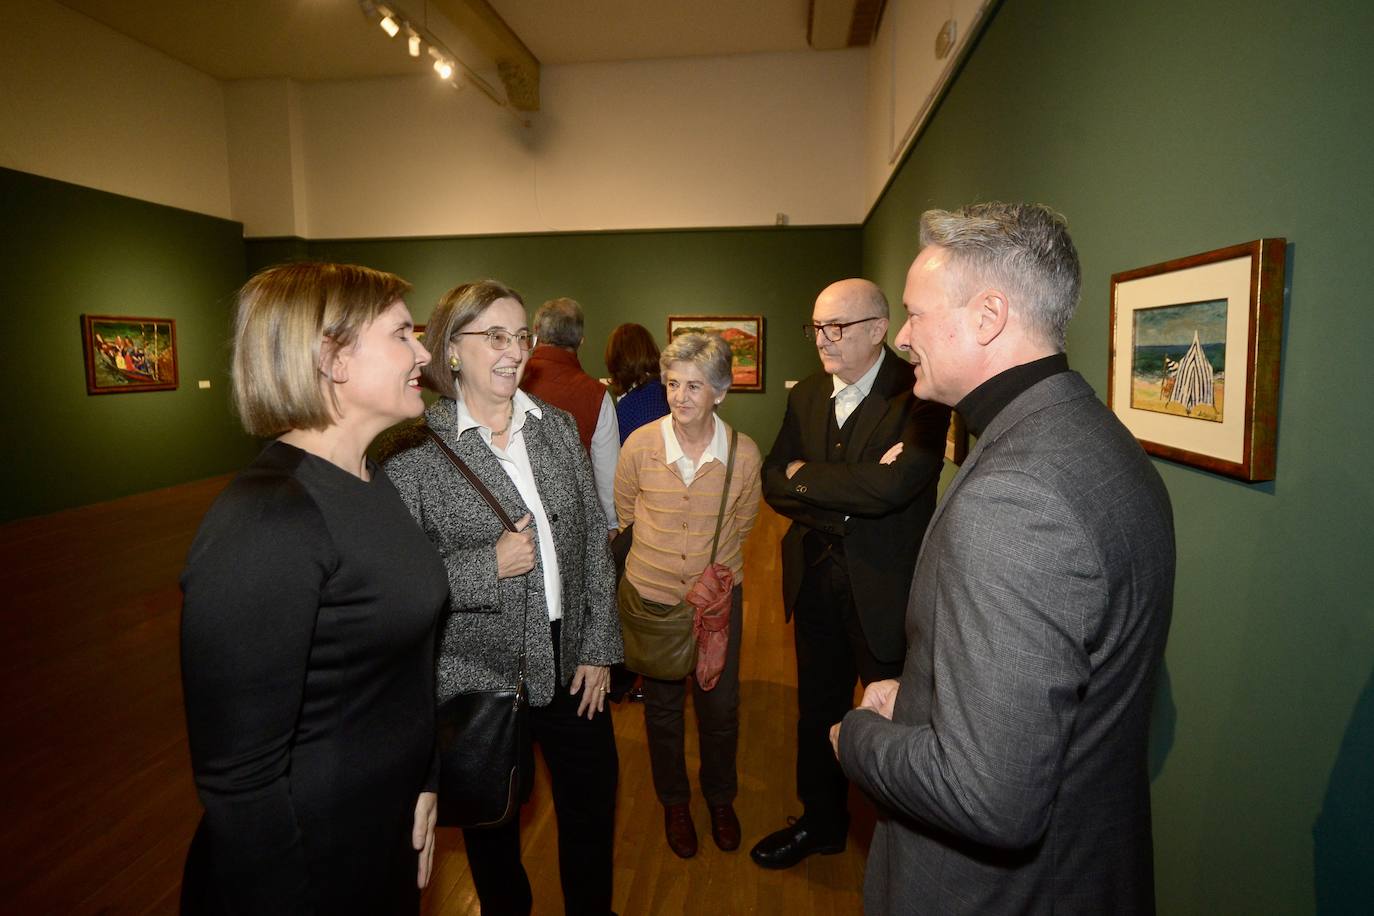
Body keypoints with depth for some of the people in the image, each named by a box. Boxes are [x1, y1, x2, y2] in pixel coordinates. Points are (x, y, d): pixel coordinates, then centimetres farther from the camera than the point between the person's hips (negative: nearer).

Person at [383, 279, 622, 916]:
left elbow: (594, 541, 2)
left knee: (593, 804, 21)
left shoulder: (558, 428, 0)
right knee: (494, 823, 20)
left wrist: (598, 648, 0)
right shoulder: (414, 447, -14)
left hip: (570, 662, 4)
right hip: (480, 670, -4)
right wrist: (487, 568, -23)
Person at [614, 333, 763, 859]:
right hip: (652, 596, 0)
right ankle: (674, 802, 43)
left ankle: (721, 798, 44)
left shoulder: (744, 454, -14)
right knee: (662, 707, 17)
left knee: (720, 707, 15)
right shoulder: (640, 445, -15)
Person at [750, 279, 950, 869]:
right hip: (814, 577, 6)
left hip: (885, 585, -5)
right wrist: (849, 493, -18)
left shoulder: (919, 395, -16)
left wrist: (804, 476, -15)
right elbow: (773, 482, 0)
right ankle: (821, 821, 45)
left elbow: (892, 486, -29)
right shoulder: (806, 395, 4)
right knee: (817, 708, 21)